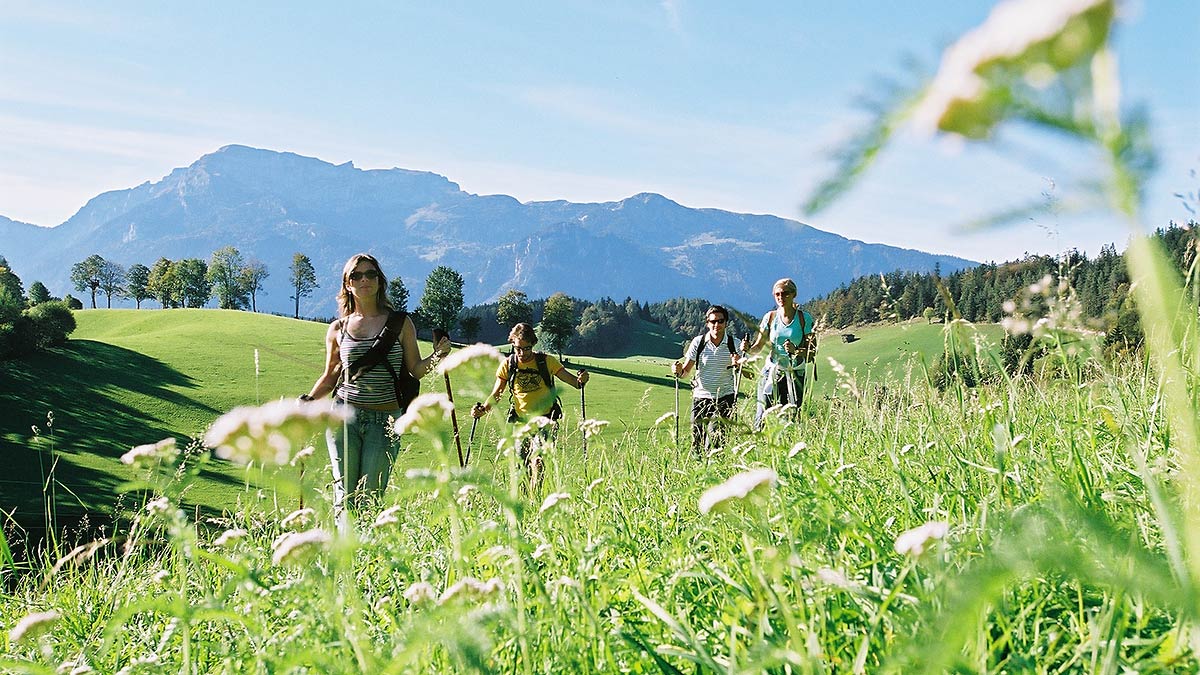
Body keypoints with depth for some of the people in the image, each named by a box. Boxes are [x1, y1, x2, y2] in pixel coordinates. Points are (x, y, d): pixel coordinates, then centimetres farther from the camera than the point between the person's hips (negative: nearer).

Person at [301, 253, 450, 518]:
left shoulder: (401, 324, 5)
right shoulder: (337, 329, 9)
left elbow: (415, 370, 6)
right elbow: (330, 376, 17)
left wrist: (436, 356, -12)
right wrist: (307, 400, 2)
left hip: (385, 421, -1)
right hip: (344, 417, 2)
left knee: (370, 496, -5)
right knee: (345, 494, 1)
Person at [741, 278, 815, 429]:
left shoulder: (804, 318, -1)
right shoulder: (770, 317, 4)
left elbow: (812, 351, -4)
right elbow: (759, 345, 6)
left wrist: (796, 350, -23)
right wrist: (748, 350, -15)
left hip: (795, 375, -1)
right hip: (772, 372, 2)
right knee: (762, 416, -6)